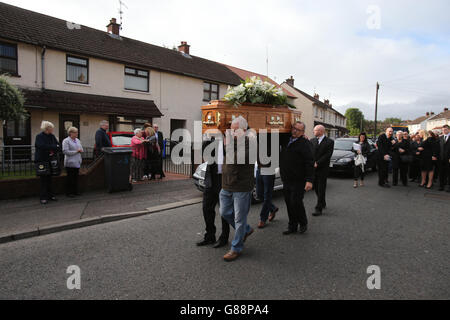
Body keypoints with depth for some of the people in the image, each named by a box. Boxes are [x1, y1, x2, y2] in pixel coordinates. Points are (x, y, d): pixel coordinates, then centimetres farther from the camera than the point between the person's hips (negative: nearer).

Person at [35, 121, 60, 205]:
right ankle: (43, 198, 3)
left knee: (49, 178, 10)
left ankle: (50, 195, 17)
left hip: (51, 160, 5)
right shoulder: (39, 136, -6)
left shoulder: (52, 136, 9)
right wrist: (54, 147, -12)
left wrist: (53, 151, -13)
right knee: (44, 179, -2)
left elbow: (58, 146, 4)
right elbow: (42, 146, -21)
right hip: (42, 160, -5)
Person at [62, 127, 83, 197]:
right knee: (70, 177, -1)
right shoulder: (66, 141, -8)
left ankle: (75, 191, 19)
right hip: (70, 163, -7)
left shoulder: (77, 140, 15)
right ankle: (68, 192, 8)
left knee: (76, 177, 10)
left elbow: (81, 149, 21)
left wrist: (80, 150, -3)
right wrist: (76, 151, -15)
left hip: (77, 162, 7)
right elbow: (65, 151, -16)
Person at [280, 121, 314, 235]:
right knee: (289, 203, 11)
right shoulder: (286, 141, 11)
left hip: (298, 181, -7)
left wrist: (309, 180, -20)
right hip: (286, 180, 7)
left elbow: (310, 163, -15)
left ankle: (303, 223, 20)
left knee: (296, 202, -4)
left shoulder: (305, 143, -10)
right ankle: (292, 227, 23)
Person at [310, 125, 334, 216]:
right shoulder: (312, 141, 8)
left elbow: (328, 155, -12)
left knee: (321, 189, -2)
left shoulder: (329, 142, -5)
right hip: (313, 168, 5)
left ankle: (319, 209, 1)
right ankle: (323, 203, 34)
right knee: (316, 187, 13)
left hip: (322, 169, -5)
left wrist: (317, 163, -15)